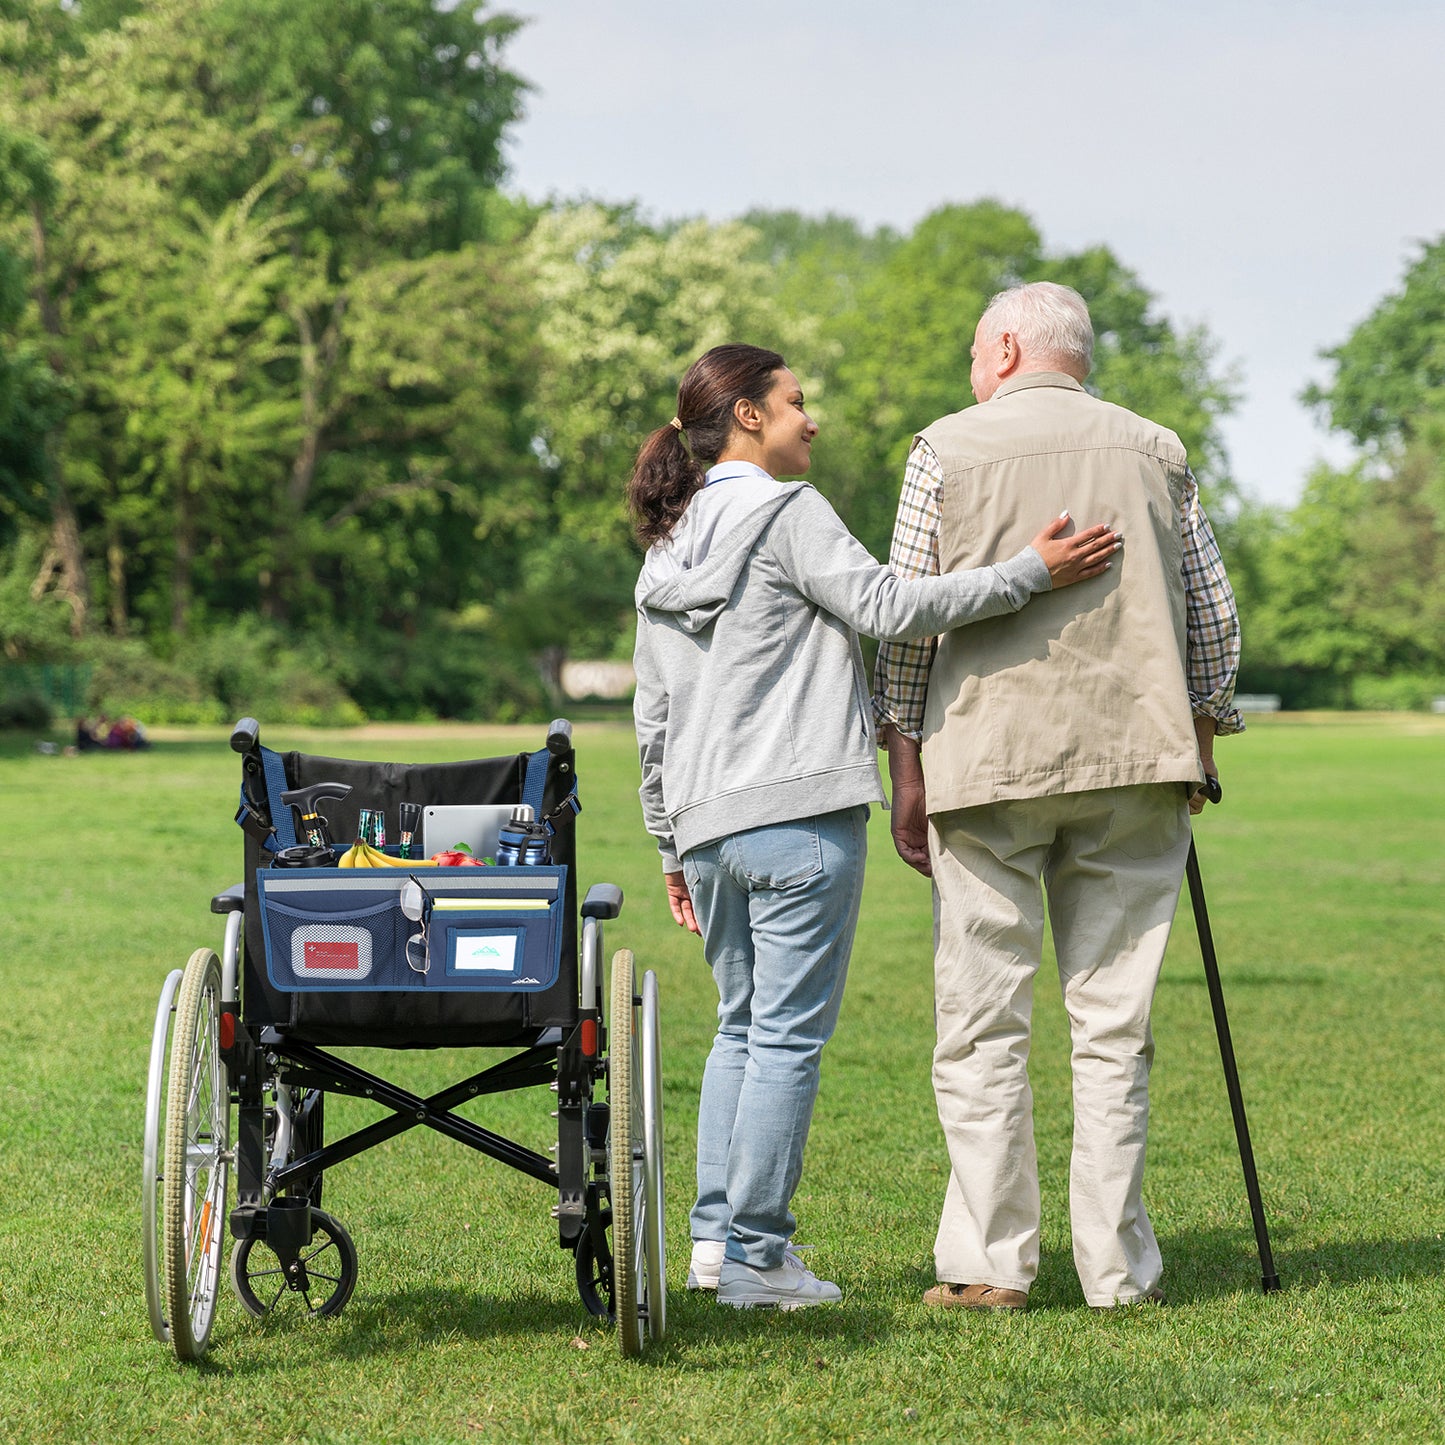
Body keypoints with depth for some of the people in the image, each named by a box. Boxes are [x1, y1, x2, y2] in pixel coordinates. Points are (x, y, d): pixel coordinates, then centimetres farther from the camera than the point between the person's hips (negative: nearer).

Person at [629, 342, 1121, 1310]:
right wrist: (1029, 572, -18)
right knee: (789, 1034, -4)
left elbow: (653, 719, 18)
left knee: (743, 1025, 18)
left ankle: (716, 1236, 14)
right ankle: (756, 1257, -4)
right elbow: (884, 607, -18)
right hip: (800, 816, -8)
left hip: (707, 826, 8)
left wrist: (671, 842, 24)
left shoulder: (664, 552, 17)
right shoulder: (788, 514, -6)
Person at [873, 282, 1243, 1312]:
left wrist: (908, 776, 6)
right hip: (1137, 760, 2)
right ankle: (1120, 1268, 5)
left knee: (983, 1023, 3)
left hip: (987, 760, -2)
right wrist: (1197, 749, 21)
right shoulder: (1156, 450, 13)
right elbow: (1214, 615, 11)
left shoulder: (948, 447, 5)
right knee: (1116, 1022, 5)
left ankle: (988, 1264, 1)